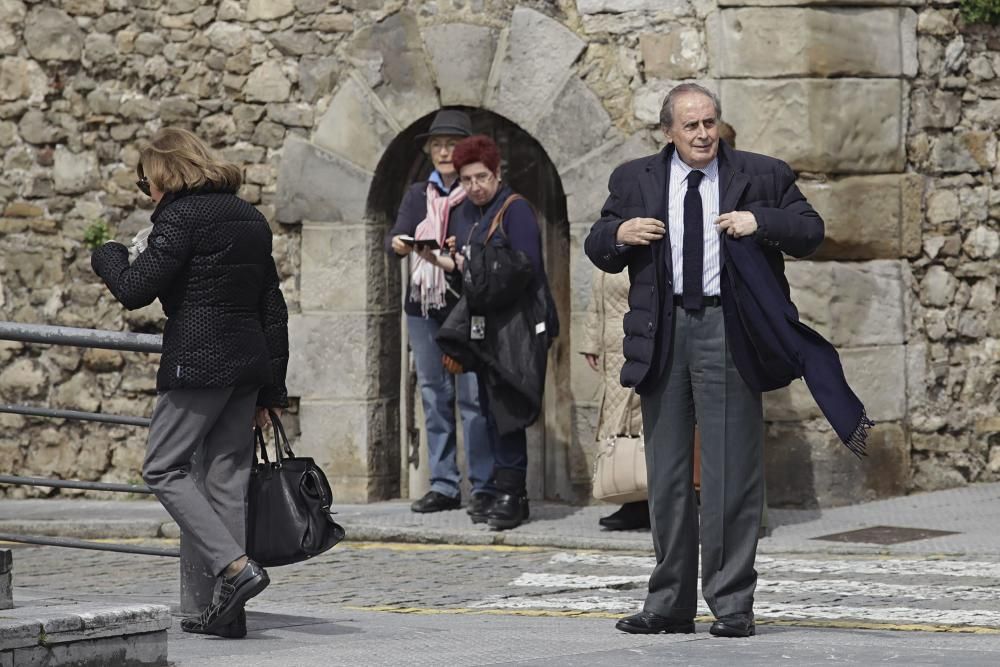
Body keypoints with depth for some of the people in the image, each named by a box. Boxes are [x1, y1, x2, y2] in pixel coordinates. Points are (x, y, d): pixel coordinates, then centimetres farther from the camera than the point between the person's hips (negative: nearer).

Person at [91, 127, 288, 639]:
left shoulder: (181, 216, -8)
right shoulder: (250, 218, 18)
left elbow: (135, 290, -14)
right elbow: (273, 308, 18)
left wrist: (108, 256, 8)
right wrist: (270, 389, 20)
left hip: (197, 363, -8)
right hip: (248, 361, 8)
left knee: (163, 468, -1)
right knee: (226, 476, 8)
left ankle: (235, 567, -16)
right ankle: (230, 609, 6)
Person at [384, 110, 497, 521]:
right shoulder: (418, 195, 15)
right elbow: (394, 237, 5)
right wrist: (398, 244, -18)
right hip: (423, 305, 5)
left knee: (472, 396, -9)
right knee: (434, 396, 8)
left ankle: (483, 487, -8)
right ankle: (443, 485, 13)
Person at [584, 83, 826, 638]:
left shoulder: (763, 175, 6)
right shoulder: (634, 180, 11)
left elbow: (811, 232, 4)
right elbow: (597, 250, 15)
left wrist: (760, 221, -13)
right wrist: (619, 234, -7)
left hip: (729, 335, -3)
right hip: (662, 336, 3)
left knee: (732, 472, -3)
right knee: (666, 473, 8)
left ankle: (731, 604, 3)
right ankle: (670, 603, 15)